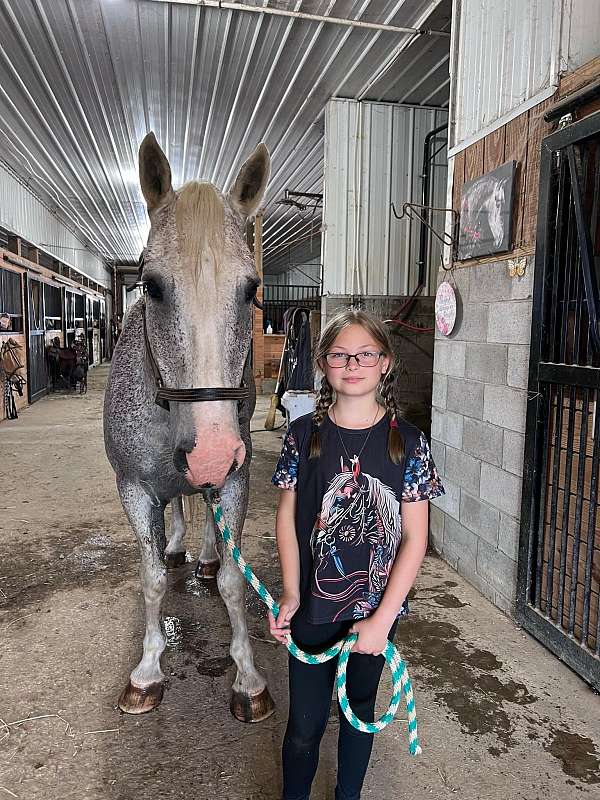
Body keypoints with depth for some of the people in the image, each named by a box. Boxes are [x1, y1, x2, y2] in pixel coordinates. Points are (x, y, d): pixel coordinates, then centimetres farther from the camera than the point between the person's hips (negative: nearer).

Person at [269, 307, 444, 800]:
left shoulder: (407, 442, -9)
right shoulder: (304, 434, -7)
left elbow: (415, 538, -8)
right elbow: (287, 516, -1)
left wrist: (381, 618, -11)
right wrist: (291, 594, -8)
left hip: (376, 608, 1)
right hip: (312, 607, 0)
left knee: (359, 708, 21)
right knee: (305, 724, 11)